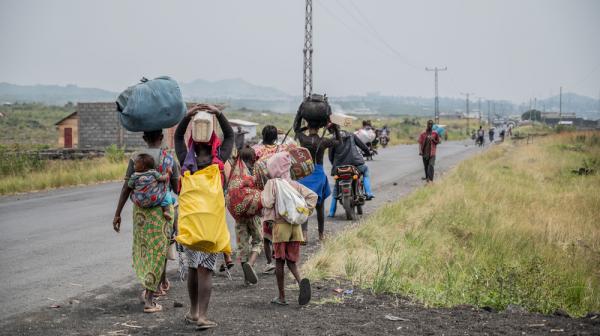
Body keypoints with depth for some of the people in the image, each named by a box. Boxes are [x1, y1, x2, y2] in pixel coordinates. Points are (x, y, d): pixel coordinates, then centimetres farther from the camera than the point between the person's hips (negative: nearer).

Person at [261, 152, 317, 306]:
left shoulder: (272, 183, -4)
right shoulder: (295, 184, 11)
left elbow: (268, 202, -15)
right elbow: (313, 196, 5)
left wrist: (262, 195, 4)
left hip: (280, 225, -4)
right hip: (295, 225, 4)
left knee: (279, 261, 5)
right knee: (292, 261, 11)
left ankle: (281, 296, 9)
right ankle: (301, 281, -19)